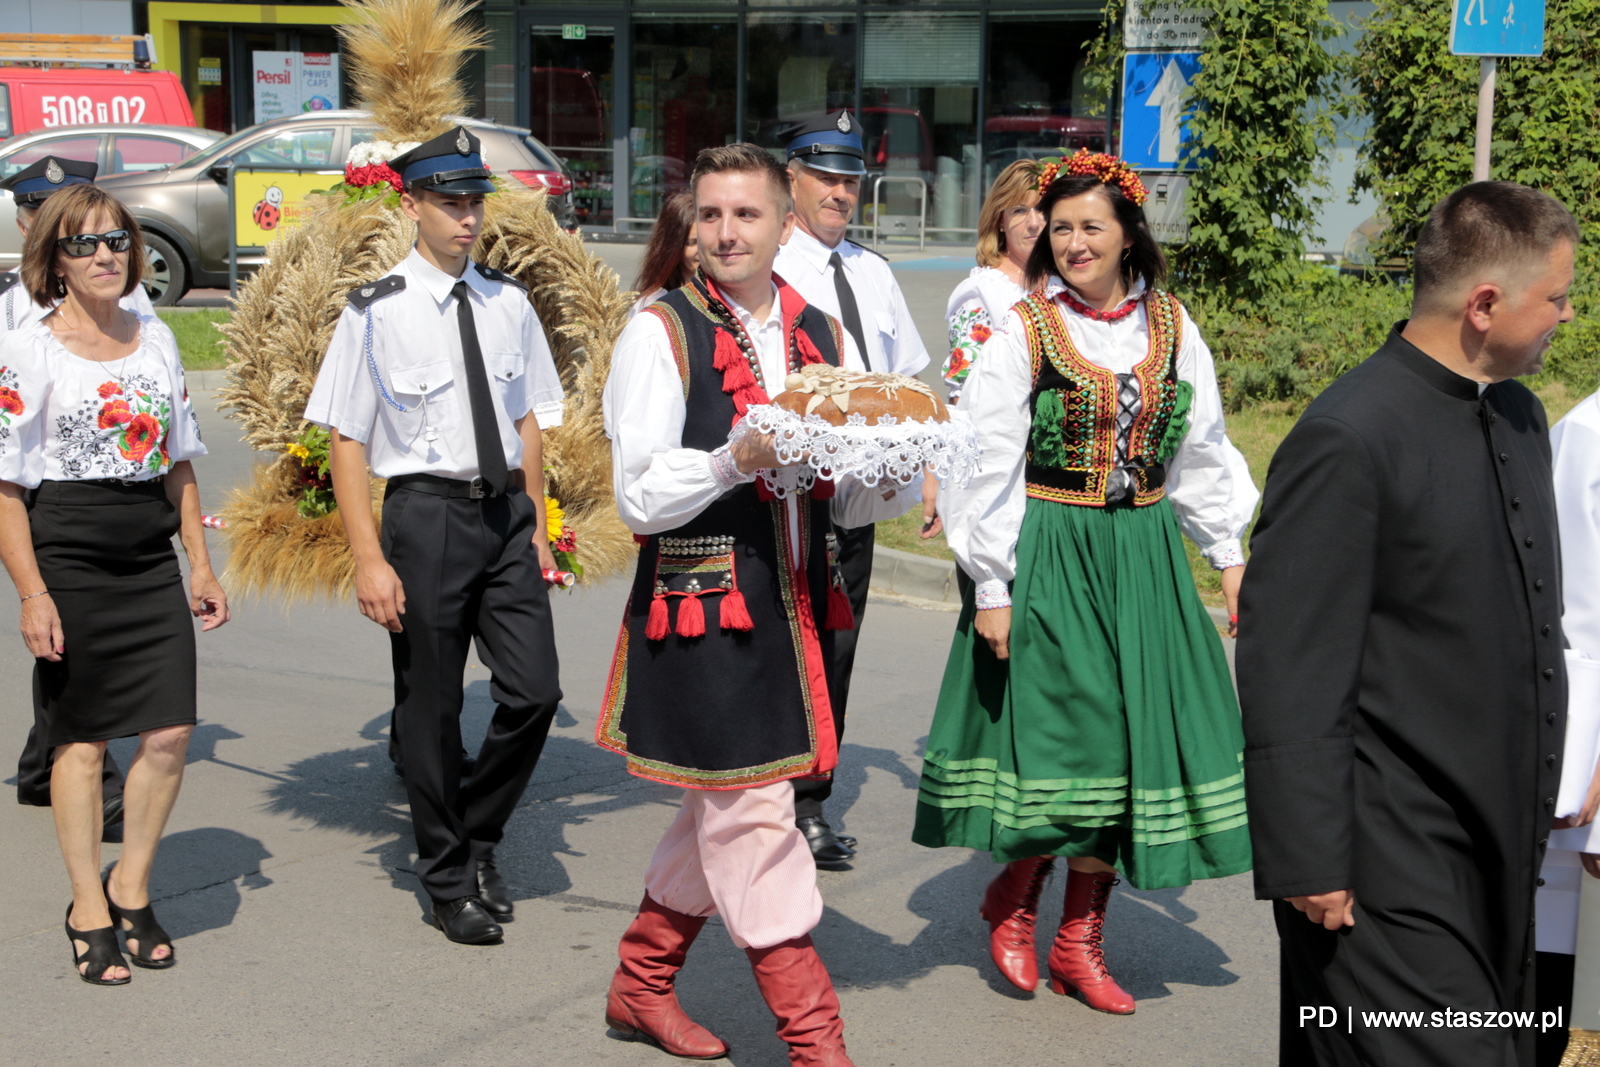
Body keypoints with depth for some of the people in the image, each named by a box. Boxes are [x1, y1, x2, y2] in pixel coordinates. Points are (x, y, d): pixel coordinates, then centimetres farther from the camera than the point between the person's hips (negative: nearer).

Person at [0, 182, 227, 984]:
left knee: (170, 733, -2)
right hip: (69, 557, -4)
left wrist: (199, 564, 11)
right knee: (81, 738, 5)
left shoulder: (156, 338, 10)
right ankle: (88, 908, 20)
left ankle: (131, 888, 20)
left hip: (151, 560, 4)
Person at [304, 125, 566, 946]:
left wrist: (536, 528, 12)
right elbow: (346, 442, -7)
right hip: (427, 512, -4)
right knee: (430, 709, 6)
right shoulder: (377, 314, -6)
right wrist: (369, 560, -12)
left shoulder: (508, 304, 7)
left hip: (506, 510, 4)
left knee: (533, 692, -1)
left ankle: (478, 836, 25)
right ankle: (448, 880, 23)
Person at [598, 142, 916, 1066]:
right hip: (703, 607, -6)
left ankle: (641, 985, 33)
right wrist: (739, 460, -25)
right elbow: (640, 497, -11)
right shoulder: (661, 334, -5)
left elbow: (849, 502, 11)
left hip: (795, 605, 6)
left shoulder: (826, 339, 10)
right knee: (754, 816, -4)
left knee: (723, 809, 15)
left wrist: (897, 478, -11)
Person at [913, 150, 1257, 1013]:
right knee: (1054, 727, -2)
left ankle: (1080, 937, 16)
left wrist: (1229, 553, 12)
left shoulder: (1169, 324, 6)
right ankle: (1015, 895, 26)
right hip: (1047, 551, -4)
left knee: (1130, 731, 3)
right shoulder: (1024, 329, -6)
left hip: (1142, 553, 4)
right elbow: (987, 464, -7)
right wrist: (991, 586, -10)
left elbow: (1200, 447, 14)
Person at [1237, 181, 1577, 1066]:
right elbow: (1290, 675, -18)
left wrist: (1536, 811, 18)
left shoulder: (1519, 417, 11)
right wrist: (1310, 867, -18)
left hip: (1497, 854, 9)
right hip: (1391, 872, -9)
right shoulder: (1348, 440, -17)